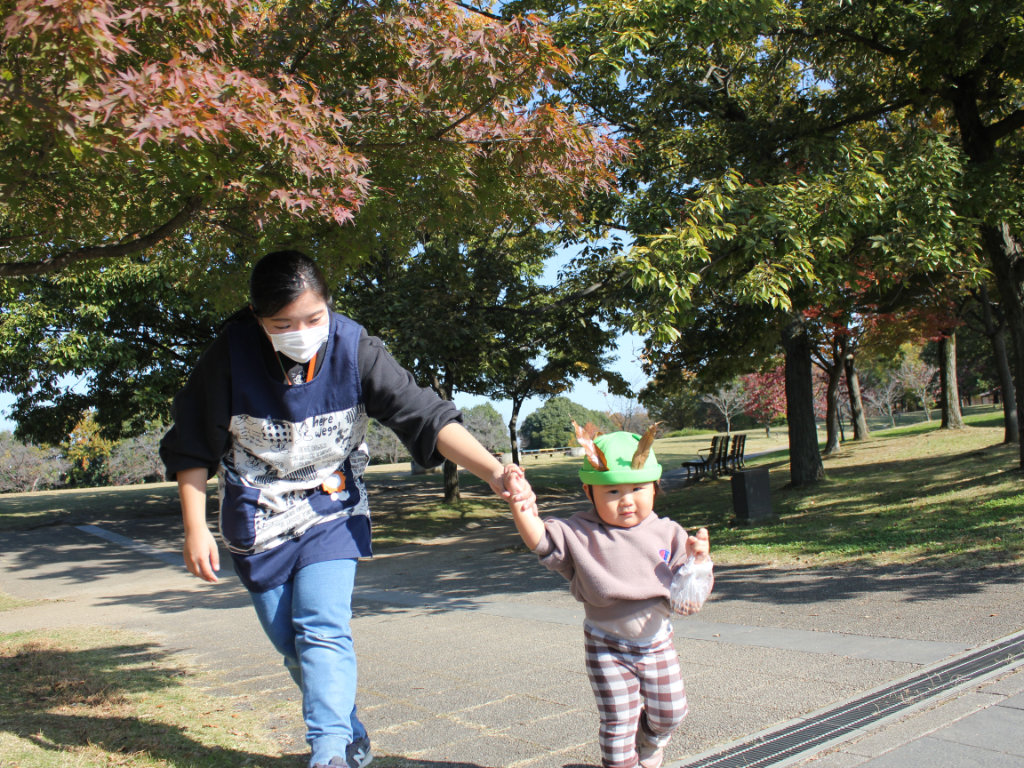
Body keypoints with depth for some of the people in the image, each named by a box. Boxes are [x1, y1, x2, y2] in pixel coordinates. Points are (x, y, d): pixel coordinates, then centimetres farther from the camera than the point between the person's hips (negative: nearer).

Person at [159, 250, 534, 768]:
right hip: (257, 520, 2)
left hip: (331, 510, -2)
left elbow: (426, 417, -25)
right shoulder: (230, 356, -19)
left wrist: (494, 472, -37)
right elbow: (192, 444, -7)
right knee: (289, 642, 11)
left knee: (322, 631, -16)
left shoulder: (354, 349, -21)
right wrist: (195, 528, -8)